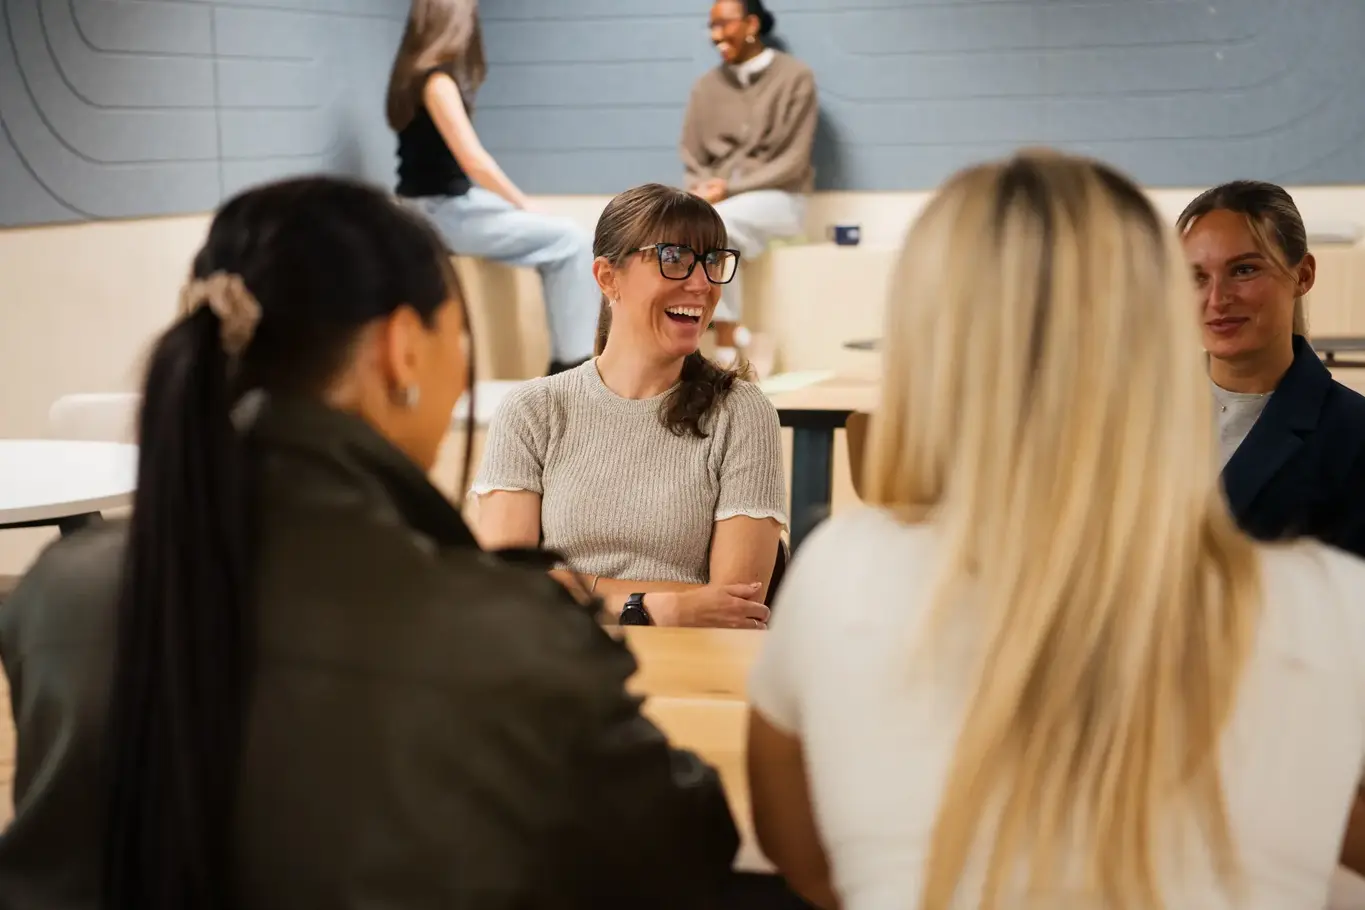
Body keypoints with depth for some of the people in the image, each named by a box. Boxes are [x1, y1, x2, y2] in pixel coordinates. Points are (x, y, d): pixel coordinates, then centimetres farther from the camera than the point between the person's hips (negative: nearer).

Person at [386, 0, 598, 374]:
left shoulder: (416, 73, 12)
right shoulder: (436, 80, -18)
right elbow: (474, 162, -21)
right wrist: (527, 206, -11)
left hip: (449, 205, 10)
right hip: (442, 213, -10)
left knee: (558, 238, 9)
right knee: (571, 240, -10)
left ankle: (567, 360, 8)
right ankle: (575, 363, -6)